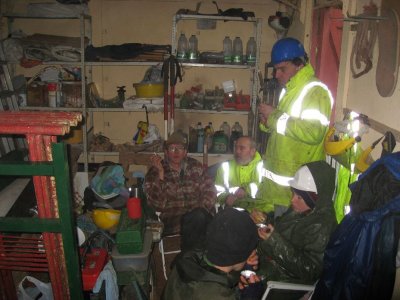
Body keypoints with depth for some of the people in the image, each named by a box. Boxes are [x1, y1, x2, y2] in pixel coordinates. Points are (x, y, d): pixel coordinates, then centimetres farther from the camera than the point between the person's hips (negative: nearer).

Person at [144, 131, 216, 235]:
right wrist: (160, 173, -18)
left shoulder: (195, 166, 12)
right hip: (171, 220, -3)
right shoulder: (155, 172, 1)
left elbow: (210, 190, 12)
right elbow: (157, 205, -11)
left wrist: (203, 209, -7)